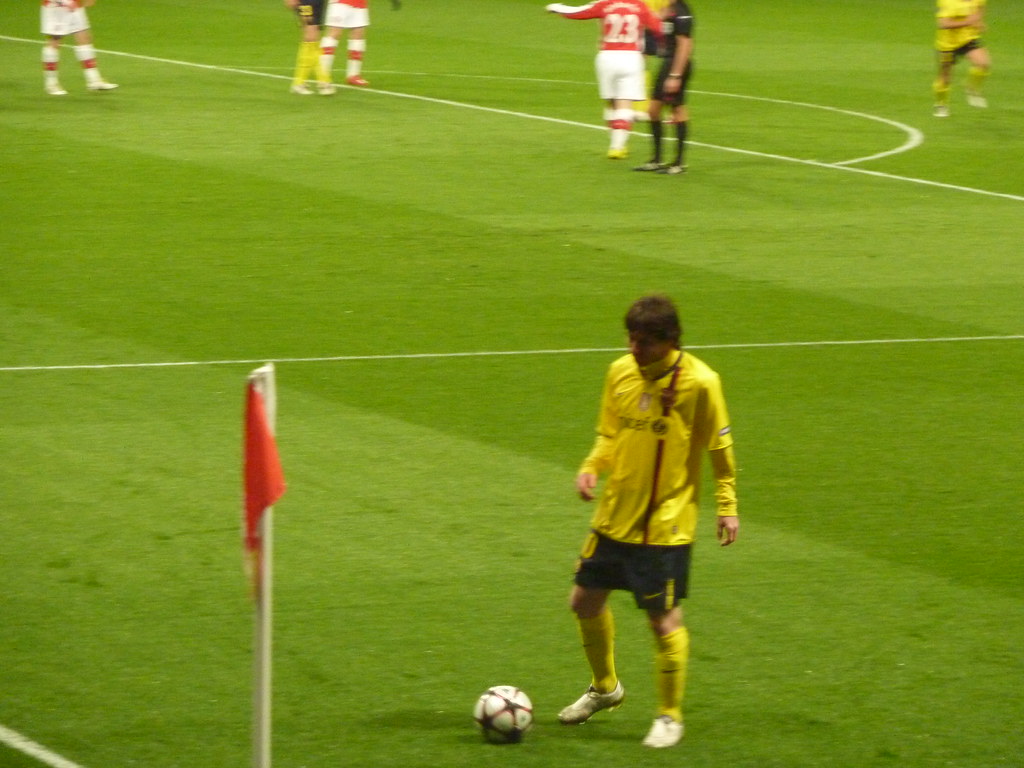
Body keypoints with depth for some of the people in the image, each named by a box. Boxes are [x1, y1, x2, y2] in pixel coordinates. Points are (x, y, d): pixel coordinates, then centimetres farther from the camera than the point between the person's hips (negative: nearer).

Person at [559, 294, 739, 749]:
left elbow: (720, 449, -5)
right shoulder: (620, 373, 1)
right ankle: (604, 687, 37)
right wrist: (592, 467, -4)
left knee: (663, 619, -2)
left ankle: (670, 717, 14)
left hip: (665, 524, -6)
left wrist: (727, 507, -7)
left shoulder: (698, 382, -14)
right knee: (585, 601, 14)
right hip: (614, 517, 6)